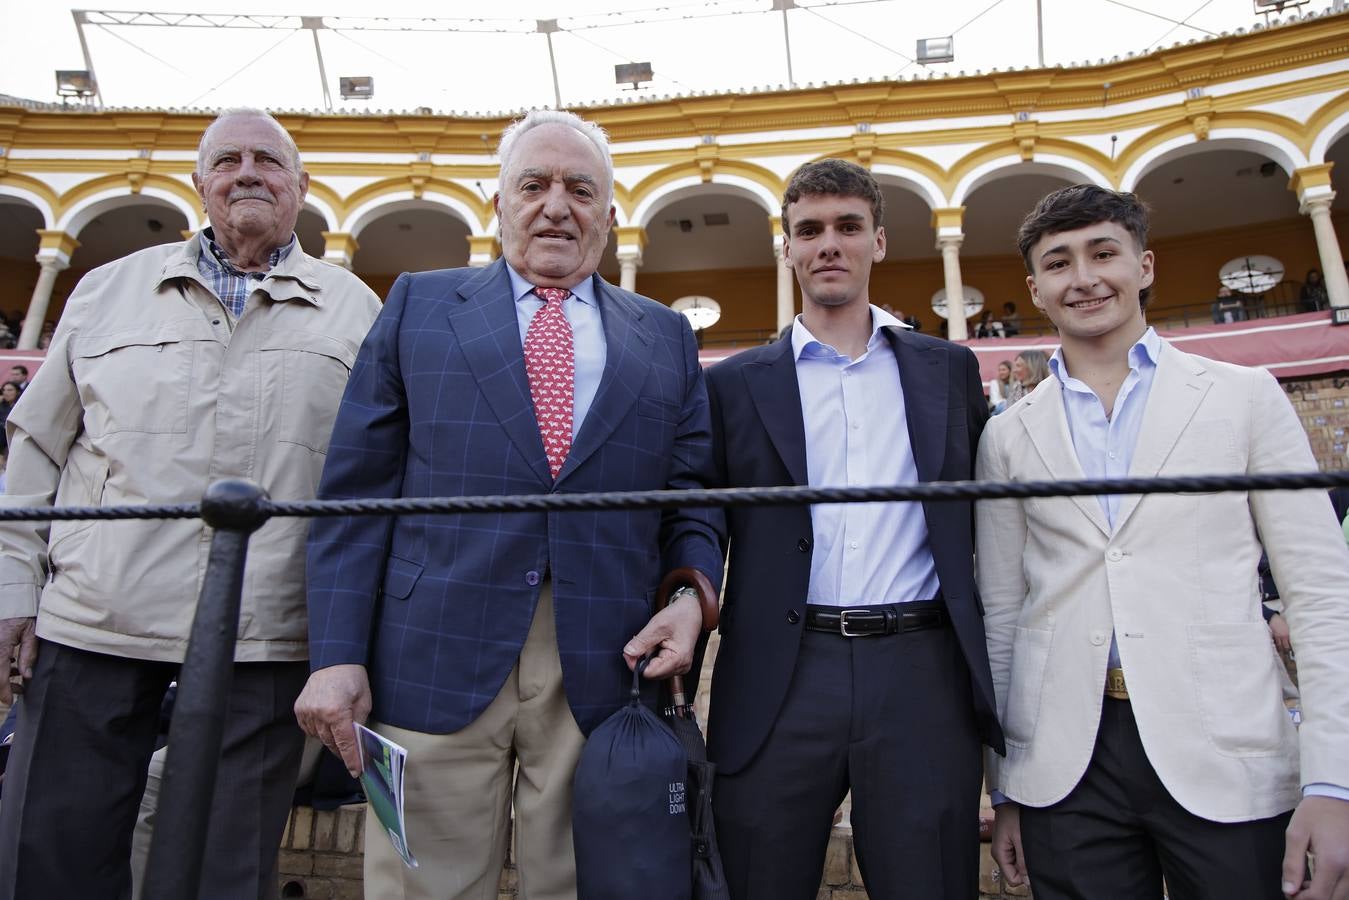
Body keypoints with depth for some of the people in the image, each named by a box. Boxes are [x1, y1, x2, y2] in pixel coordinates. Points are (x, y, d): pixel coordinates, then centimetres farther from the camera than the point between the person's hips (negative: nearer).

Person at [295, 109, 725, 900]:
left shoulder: (667, 337, 14)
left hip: (607, 665, 2)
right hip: (437, 659, -1)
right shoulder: (419, 305, 10)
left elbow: (693, 498, 12)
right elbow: (357, 492, 4)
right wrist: (337, 654, -3)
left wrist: (692, 595, -8)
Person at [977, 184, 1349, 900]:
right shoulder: (1008, 437, 7)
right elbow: (1001, 615, 8)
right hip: (1066, 768, 1)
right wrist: (1003, 788, 8)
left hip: (1227, 761, -1)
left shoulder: (1246, 397, 4)